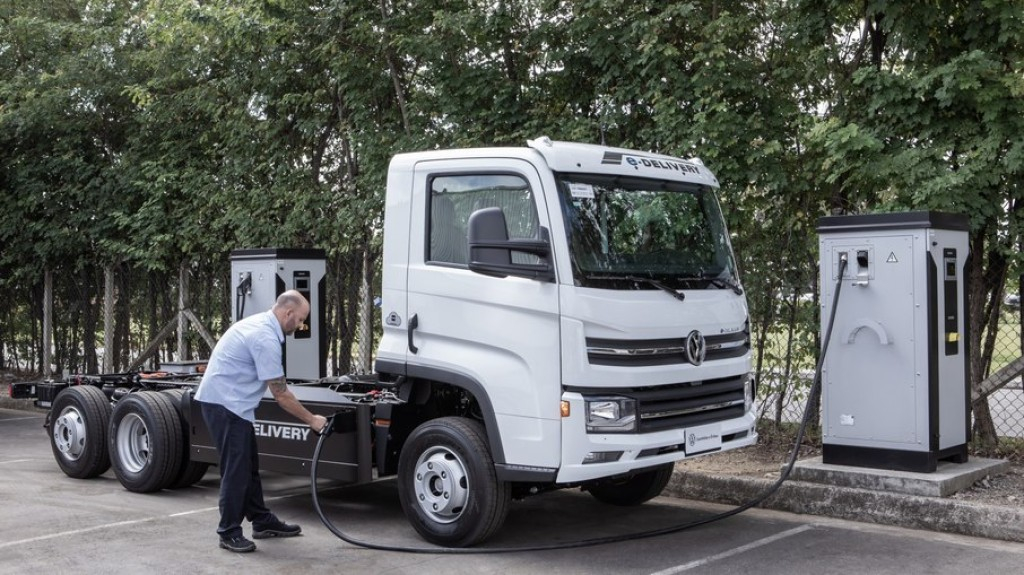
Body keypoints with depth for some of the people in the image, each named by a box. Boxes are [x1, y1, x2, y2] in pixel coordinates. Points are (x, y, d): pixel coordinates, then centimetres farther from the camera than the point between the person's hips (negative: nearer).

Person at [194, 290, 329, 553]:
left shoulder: (261, 324, 10)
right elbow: (281, 394, -18)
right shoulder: (266, 338, -22)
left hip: (232, 402, 10)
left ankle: (262, 521, 22)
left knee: (248, 466, 14)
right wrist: (311, 420, -9)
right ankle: (229, 532, 2)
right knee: (236, 468, -6)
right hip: (225, 403, -10)